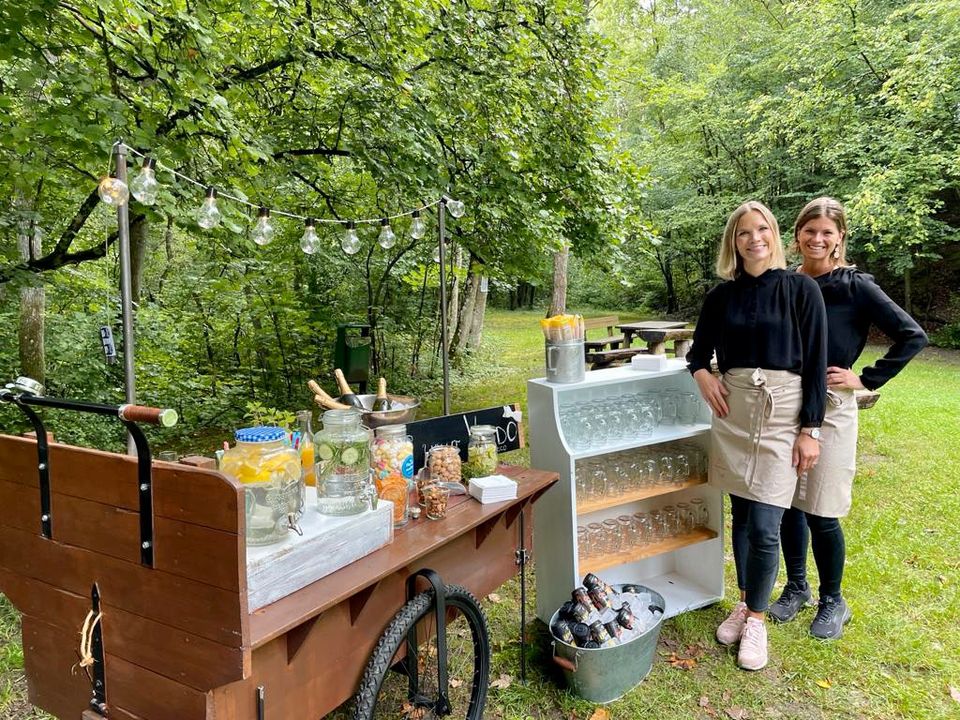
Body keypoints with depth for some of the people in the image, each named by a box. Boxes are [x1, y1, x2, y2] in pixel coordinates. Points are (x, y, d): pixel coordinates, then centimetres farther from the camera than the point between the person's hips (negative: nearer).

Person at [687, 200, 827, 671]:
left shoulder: (801, 289, -3)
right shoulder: (722, 296, 7)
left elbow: (816, 363, -4)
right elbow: (700, 348, 19)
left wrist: (810, 430, -7)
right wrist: (701, 374, -4)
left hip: (783, 412, -3)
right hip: (733, 409, 3)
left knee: (764, 527, -4)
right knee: (741, 517, 12)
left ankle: (756, 620, 15)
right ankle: (745, 603, 30)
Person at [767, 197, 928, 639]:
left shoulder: (855, 287, -7)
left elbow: (913, 336, -7)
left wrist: (866, 379, -8)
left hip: (830, 408, -4)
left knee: (821, 513, 1)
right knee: (787, 505, 11)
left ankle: (833, 602, 24)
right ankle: (796, 587, 32)